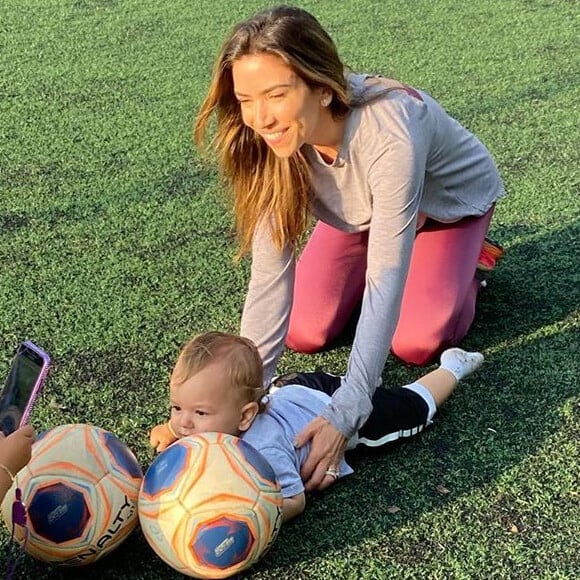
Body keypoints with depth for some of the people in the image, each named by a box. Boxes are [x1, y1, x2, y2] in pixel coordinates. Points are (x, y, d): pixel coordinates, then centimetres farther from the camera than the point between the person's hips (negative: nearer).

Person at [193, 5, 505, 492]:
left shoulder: (389, 133, -46)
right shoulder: (272, 141, -30)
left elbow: (385, 280, -45)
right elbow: (270, 272, -31)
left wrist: (346, 412, -49)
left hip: (447, 202, -3)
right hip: (360, 212, 4)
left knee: (414, 344, -16)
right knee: (304, 334, -8)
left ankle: (468, 258, 13)